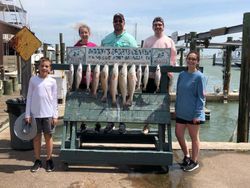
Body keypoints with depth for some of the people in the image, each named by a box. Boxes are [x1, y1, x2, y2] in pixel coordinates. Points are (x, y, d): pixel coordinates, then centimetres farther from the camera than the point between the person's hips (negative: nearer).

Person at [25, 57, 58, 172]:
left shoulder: (52, 81, -1)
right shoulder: (33, 79, 1)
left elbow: (54, 99, 2)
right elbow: (29, 97, 2)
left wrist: (55, 115, -2)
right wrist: (27, 114, -2)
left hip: (48, 114, -1)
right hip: (35, 114, 1)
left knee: (48, 137, 8)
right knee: (36, 137, 9)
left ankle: (49, 160, 21)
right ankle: (37, 161, 21)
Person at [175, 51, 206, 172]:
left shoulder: (199, 77, -11)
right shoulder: (182, 75, 5)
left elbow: (201, 97, -12)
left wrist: (197, 114, -16)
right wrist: (176, 109, 11)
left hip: (193, 113, -6)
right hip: (181, 112, 6)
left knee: (194, 137, 8)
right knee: (178, 134, 11)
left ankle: (194, 162, 23)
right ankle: (186, 156, 33)